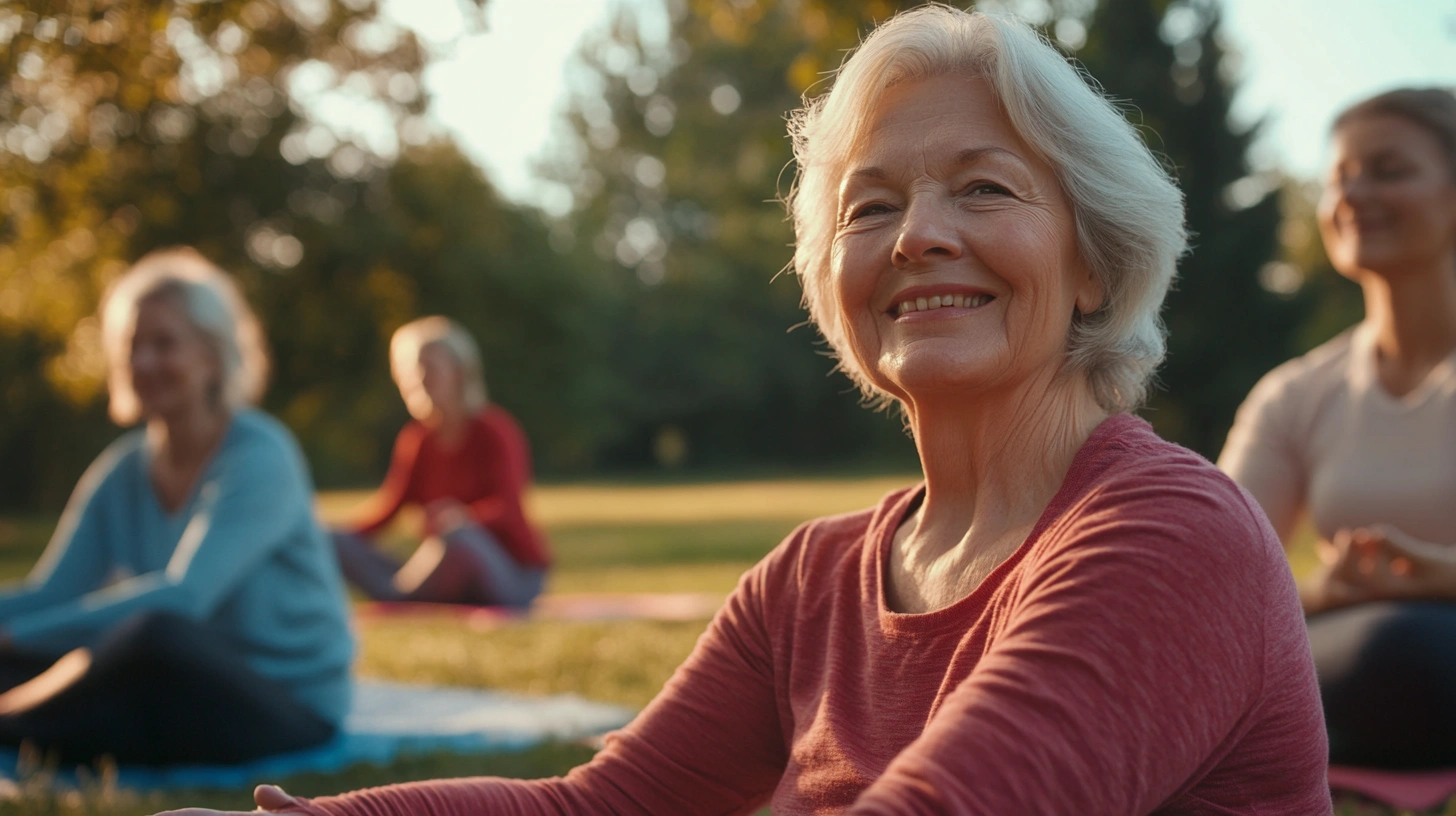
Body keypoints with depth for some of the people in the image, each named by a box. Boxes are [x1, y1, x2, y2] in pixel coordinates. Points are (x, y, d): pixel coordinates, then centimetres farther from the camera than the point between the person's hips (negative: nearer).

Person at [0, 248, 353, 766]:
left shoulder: (259, 458, -13)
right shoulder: (123, 471, 9)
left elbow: (181, 598, -25)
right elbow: (49, 594, 4)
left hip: (287, 709, -6)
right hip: (181, 700, 6)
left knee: (155, 632, -36)